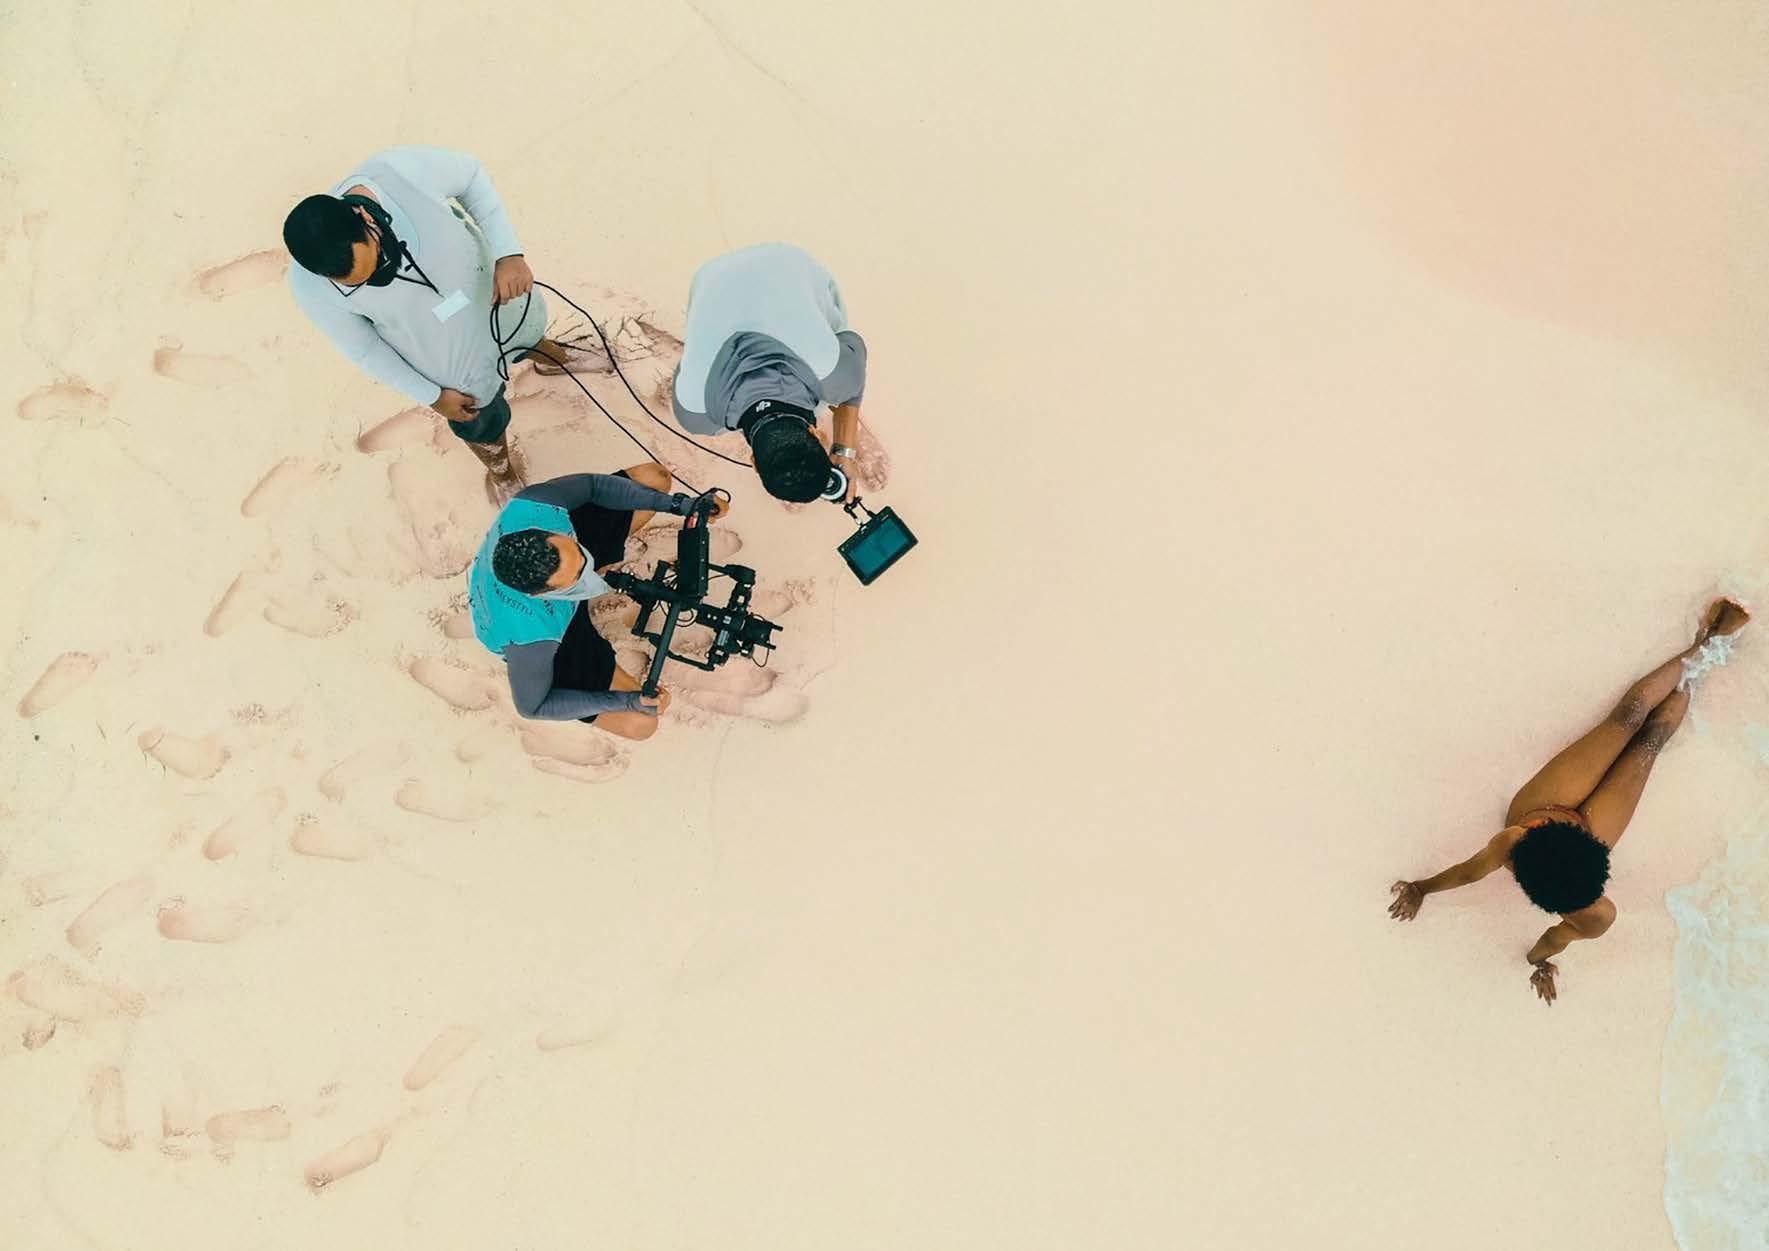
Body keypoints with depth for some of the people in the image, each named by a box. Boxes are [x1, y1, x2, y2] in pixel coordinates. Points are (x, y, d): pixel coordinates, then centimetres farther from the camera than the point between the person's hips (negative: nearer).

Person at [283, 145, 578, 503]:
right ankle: (500, 471, 63)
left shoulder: (403, 170, -37)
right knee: (482, 423, 25)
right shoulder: (309, 287, -34)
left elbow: (472, 176, -17)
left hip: (503, 299, 2)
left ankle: (540, 348, 77)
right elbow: (363, 349, -15)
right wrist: (432, 396, -7)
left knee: (528, 331, 37)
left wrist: (509, 254, -28)